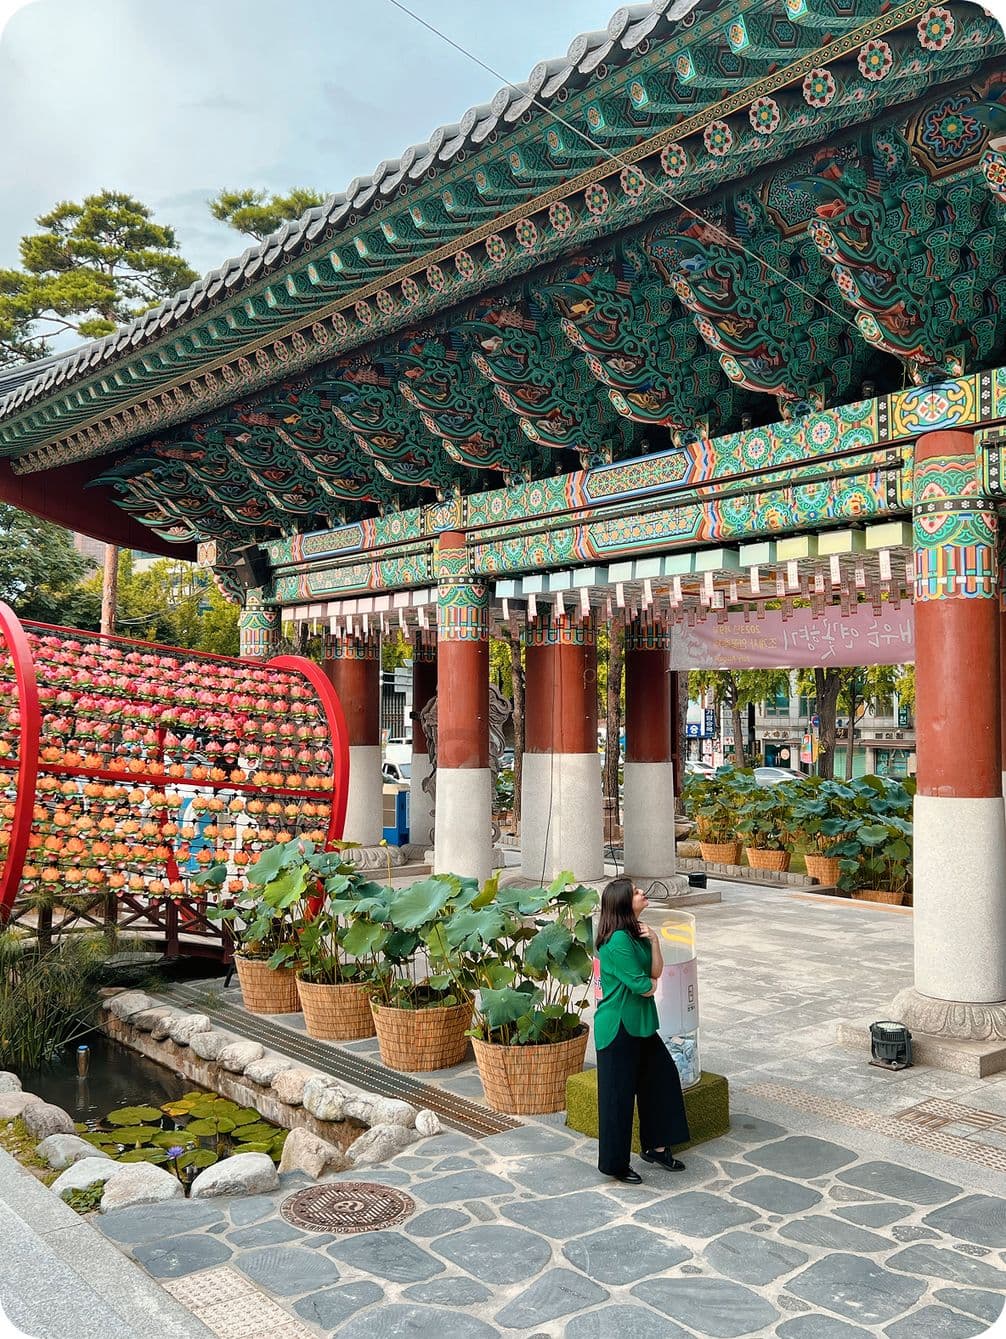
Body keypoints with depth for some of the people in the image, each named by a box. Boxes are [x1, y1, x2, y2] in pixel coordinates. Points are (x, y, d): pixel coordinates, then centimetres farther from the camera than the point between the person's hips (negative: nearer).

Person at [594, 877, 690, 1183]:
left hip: (640, 1023, 10)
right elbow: (643, 986, -23)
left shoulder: (636, 933, 6)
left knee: (662, 1076, 17)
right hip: (618, 1026, -9)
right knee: (618, 1095, 3)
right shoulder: (618, 940, -24)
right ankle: (614, 1165, 19)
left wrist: (654, 941, -11)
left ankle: (655, 1146, 33)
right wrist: (652, 983, -1)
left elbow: (656, 972, 3)